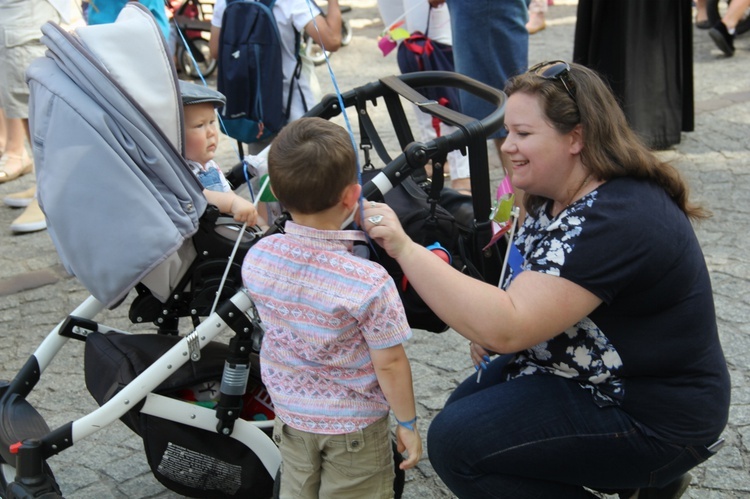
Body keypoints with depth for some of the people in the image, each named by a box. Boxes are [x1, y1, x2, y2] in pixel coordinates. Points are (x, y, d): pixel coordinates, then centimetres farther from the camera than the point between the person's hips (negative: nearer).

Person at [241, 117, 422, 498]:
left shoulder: (256, 258, -14)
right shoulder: (369, 283, -29)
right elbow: (389, 363, -19)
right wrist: (407, 423, -6)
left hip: (290, 414, 5)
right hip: (353, 425, -4)